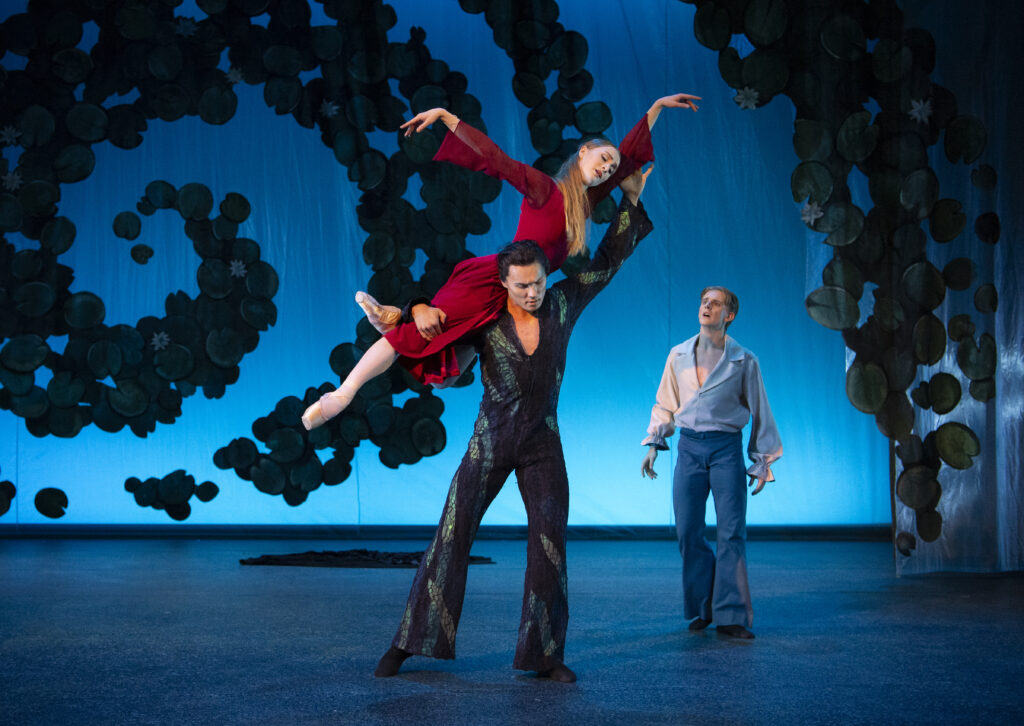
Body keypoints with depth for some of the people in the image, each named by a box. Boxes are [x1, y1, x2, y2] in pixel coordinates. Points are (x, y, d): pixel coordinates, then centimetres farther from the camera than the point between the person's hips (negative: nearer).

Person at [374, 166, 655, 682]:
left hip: (542, 446, 2)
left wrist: (630, 198, 6)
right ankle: (408, 643, 7)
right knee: (451, 538, -2)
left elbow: (607, 261, 6)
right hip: (489, 443, -2)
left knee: (550, 545, -4)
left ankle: (543, 655, 5)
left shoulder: (562, 304, -3)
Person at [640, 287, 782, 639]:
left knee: (732, 531, -6)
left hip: (726, 448, -2)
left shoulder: (744, 360, 3)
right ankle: (703, 608, 14)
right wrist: (653, 444, 8)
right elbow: (664, 404, 17)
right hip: (689, 447, 2)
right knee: (688, 531, 0)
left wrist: (763, 461, 6)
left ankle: (731, 616, -1)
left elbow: (759, 412, 8)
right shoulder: (678, 355, 9)